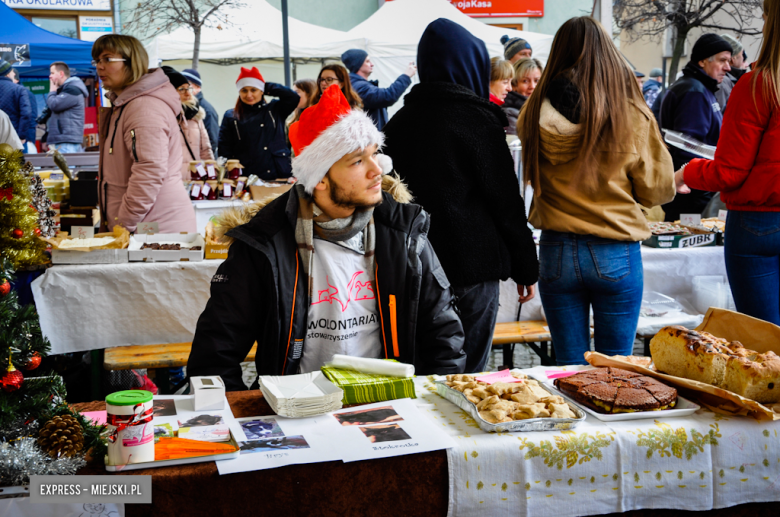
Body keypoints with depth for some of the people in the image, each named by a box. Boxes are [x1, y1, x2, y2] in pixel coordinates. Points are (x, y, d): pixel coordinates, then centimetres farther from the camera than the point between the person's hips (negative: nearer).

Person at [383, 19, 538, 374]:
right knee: (466, 374, 3)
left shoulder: (398, 121, 8)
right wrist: (526, 268, 2)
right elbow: (506, 201, -7)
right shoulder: (476, 118, -10)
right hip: (472, 267, -6)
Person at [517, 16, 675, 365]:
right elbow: (658, 189, -1)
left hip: (556, 253, 2)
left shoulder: (535, 112, -5)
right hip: (615, 256, -2)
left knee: (569, 368, 12)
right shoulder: (633, 116, -11)